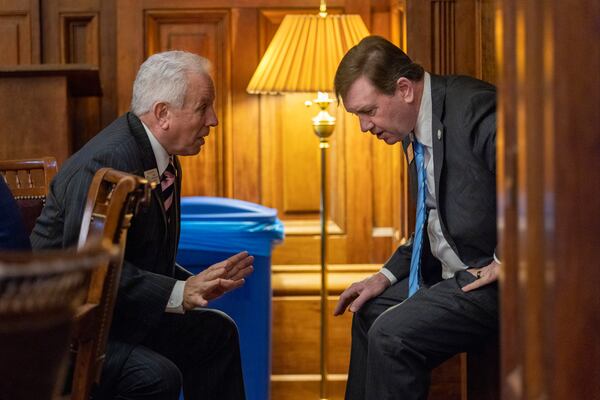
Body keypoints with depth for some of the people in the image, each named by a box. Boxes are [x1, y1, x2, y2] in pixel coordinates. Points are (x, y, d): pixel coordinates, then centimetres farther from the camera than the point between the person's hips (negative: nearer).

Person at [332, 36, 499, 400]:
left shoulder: (474, 109, -22)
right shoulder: (416, 130, 9)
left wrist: (505, 262, -22)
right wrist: (387, 276, 10)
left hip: (495, 274, -10)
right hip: (451, 273, 10)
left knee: (392, 335, -19)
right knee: (370, 311, 18)